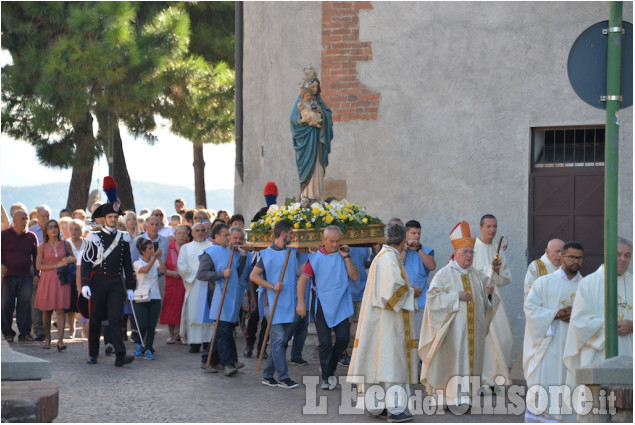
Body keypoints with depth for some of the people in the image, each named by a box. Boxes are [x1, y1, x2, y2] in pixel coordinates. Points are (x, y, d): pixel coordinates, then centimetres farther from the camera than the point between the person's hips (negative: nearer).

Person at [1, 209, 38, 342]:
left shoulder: (31, 236, 11)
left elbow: (36, 256, 14)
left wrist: (36, 274, 7)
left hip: (26, 276, 1)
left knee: (25, 303, -5)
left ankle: (25, 332, 0)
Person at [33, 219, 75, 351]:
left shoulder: (65, 245, 9)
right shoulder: (42, 247, 5)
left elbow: (73, 259, 22)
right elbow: (38, 266, -2)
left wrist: (70, 260, -2)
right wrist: (56, 265, -10)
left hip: (61, 280, 0)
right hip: (47, 280, 0)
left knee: (61, 310, -11)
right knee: (46, 311, 2)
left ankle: (60, 340, -17)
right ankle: (47, 338, 17)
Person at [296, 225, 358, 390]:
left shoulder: (342, 256, 8)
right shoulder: (316, 258, -2)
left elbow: (354, 276, 0)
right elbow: (303, 279, -9)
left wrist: (346, 257, -7)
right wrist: (300, 302, -19)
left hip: (341, 305, 3)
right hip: (322, 305, -3)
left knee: (343, 337, -3)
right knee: (325, 342, -1)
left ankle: (330, 369, 19)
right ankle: (326, 377, 8)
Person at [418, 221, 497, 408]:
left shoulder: (477, 275, 13)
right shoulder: (444, 274, -4)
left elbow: (485, 301, 16)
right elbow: (433, 296, -12)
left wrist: (489, 294, -6)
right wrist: (456, 296, -18)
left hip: (473, 328, 5)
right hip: (452, 329, -5)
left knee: (469, 361, 3)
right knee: (451, 360, -7)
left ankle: (464, 397, 7)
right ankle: (447, 396, -1)